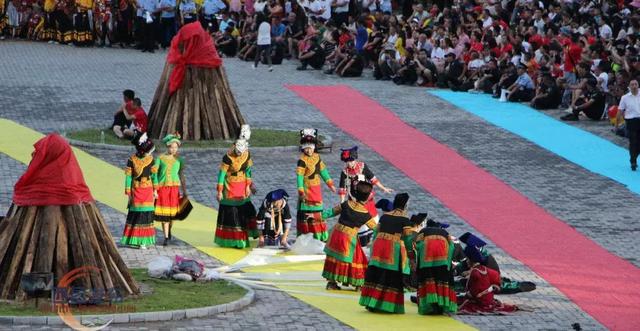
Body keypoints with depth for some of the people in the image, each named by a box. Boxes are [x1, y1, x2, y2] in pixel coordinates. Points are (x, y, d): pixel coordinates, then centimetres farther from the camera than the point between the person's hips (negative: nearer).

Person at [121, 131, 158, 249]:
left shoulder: (150, 159, 1)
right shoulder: (132, 160, -9)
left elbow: (154, 175, 10)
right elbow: (128, 177, -6)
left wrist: (155, 190, 10)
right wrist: (128, 193, -7)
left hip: (148, 190, 3)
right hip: (136, 190, -3)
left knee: (147, 214, 2)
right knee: (136, 214, -4)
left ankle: (143, 241, 8)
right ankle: (135, 240, 4)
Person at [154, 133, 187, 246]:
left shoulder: (179, 159, 5)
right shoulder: (160, 158, 1)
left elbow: (181, 175, 9)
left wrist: (184, 191, 6)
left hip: (174, 186, 1)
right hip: (162, 186, -1)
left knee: (172, 211, 4)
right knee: (163, 212, -5)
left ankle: (169, 231, 32)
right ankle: (166, 237, -2)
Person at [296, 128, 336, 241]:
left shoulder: (317, 157, 7)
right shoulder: (302, 160, -16)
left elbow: (323, 171, 17)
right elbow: (299, 176, -21)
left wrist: (330, 184, 18)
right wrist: (301, 192, -28)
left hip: (317, 189, 7)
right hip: (307, 189, -7)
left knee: (318, 213, 12)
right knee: (305, 212, -4)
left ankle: (320, 236, 21)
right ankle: (303, 235, 2)